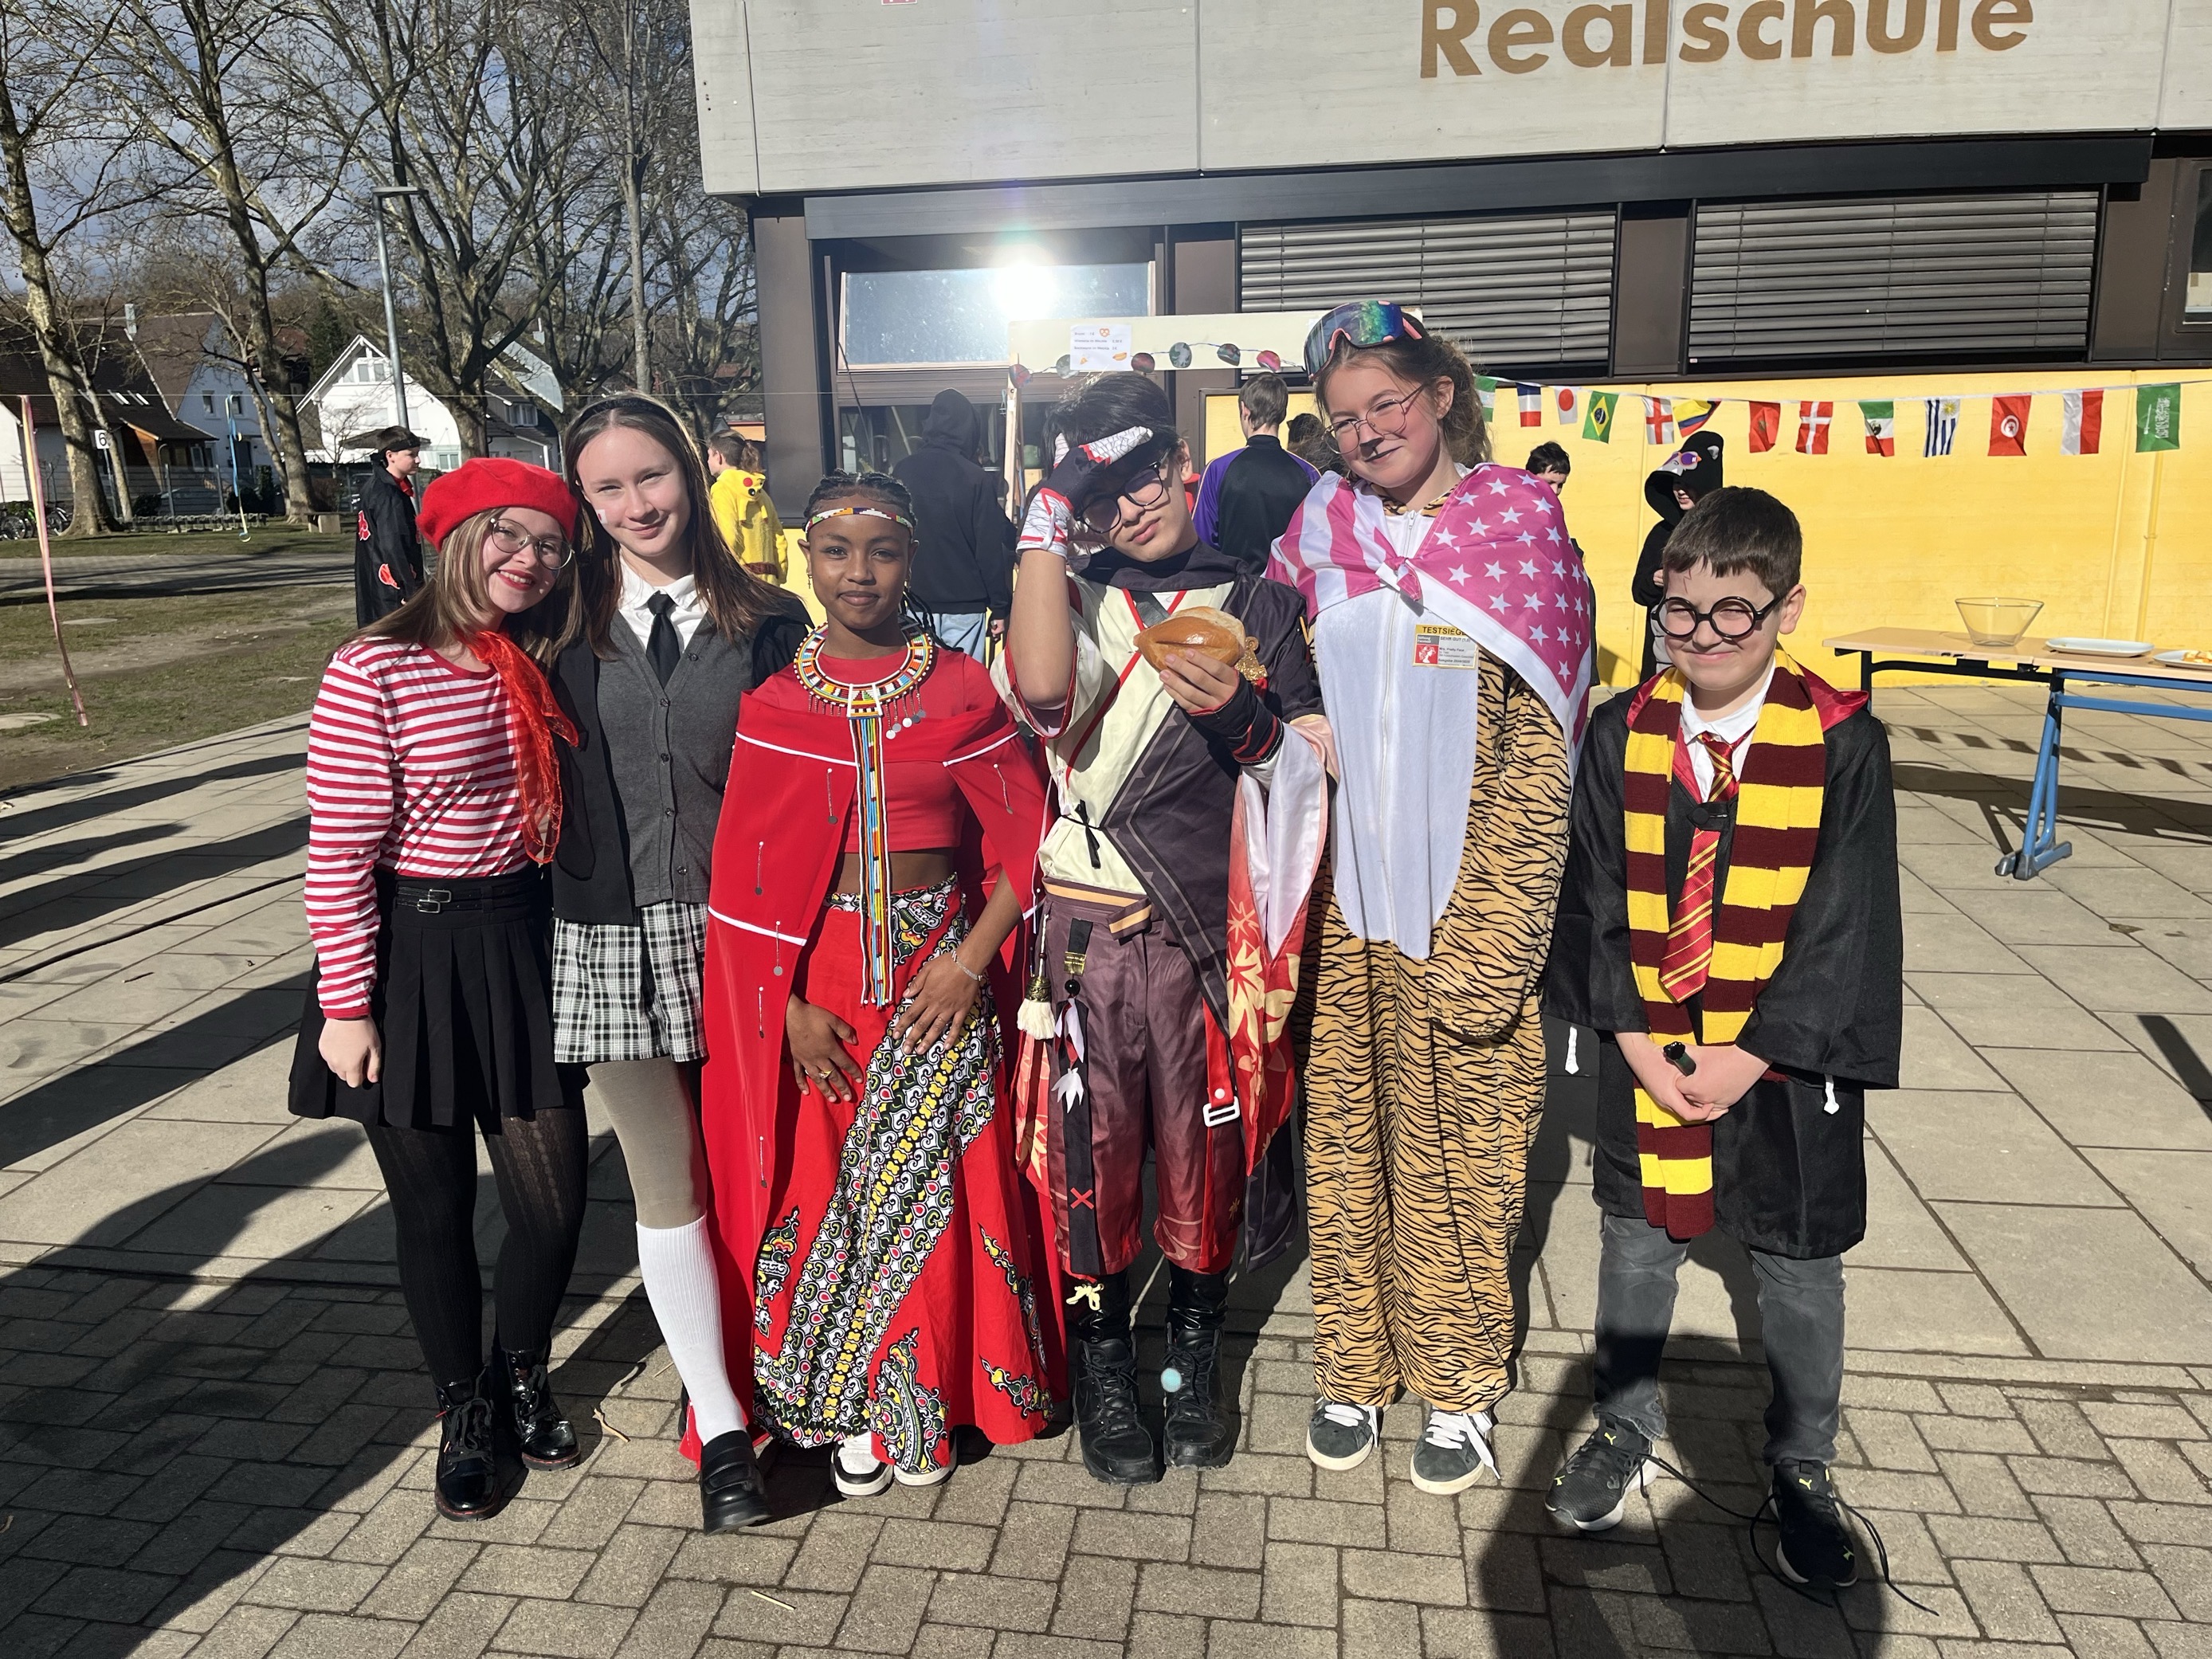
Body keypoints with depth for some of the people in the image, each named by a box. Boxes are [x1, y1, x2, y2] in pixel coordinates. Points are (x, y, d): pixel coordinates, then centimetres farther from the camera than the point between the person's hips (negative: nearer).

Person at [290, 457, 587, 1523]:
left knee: (554, 1205, 7)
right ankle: (464, 1414, 35)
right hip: (411, 959, -5)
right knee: (436, 1214, 11)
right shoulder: (374, 673, -14)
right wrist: (346, 1007, -12)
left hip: (520, 947, 5)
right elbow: (338, 854, -13)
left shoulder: (536, 669, 4)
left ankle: (521, 1375, 37)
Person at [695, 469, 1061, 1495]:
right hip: (811, 975, 1)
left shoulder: (960, 688, -2)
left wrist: (972, 960, -11)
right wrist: (790, 1004, -8)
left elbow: (1025, 836, -1)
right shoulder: (769, 693, 0)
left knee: (928, 1177, 5)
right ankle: (842, 1405, 29)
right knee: (822, 1181, 8)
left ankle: (923, 1399, 28)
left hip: (937, 973, 0)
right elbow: (747, 868, -1)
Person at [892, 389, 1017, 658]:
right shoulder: (977, 479, -9)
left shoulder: (901, 472, 0)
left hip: (914, 603, 3)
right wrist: (1000, 607, -1)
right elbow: (991, 549, -8)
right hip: (964, 605, -3)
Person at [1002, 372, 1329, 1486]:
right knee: (1092, 1150, 8)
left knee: (1204, 1146, 11)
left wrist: (1239, 716, -19)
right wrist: (1044, 523, -13)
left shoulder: (1255, 602, 8)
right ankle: (1102, 1371, 29)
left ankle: (1192, 1366, 33)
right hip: (1085, 926, 0)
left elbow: (1317, 764, 2)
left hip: (1207, 925, 1)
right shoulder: (1074, 596, 6)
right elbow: (1041, 693, -18)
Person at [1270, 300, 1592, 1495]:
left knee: (1457, 1144, 7)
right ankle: (1353, 1363, 29)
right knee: (1346, 1136, 11)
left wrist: (1487, 939, -12)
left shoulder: (1519, 525, -3)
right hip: (1346, 902, 3)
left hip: (1460, 908, -3)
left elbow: (1538, 749, -7)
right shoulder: (1320, 530, 7)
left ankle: (1460, 1382, 26)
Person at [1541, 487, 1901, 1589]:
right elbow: (1597, 899, -4)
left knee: (1798, 1266, 13)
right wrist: (1638, 1043, -11)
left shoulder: (1842, 743, -12)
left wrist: (1747, 1058, -15)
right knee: (1636, 1238, 16)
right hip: (1644, 1051, 2)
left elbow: (1842, 929, -12)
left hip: (1785, 1058, -1)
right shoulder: (1623, 733, -6)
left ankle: (1802, 1467, 37)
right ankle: (1625, 1423, 39)